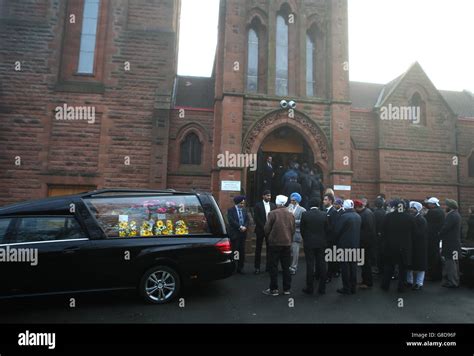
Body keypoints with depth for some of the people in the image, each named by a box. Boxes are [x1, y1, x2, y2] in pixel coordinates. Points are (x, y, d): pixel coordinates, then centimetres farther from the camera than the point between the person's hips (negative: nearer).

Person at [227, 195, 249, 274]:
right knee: (234, 251, -2)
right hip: (234, 233, -5)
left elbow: (247, 219, 8)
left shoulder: (244, 210, 13)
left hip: (243, 233, 5)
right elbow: (231, 220, -14)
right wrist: (240, 227, -17)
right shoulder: (231, 210, -3)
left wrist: (245, 227, -10)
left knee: (242, 251, 7)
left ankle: (240, 268, 16)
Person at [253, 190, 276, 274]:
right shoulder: (258, 205, -2)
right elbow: (256, 218, -7)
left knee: (269, 248, 4)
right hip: (260, 229, -3)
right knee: (258, 248, 2)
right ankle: (257, 267, 8)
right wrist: (264, 227, -12)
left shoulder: (273, 205, 9)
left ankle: (268, 266, 13)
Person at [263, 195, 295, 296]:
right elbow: (293, 229, 8)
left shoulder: (272, 213, -12)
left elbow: (267, 229, -10)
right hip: (287, 243, 5)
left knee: (273, 267, 4)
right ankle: (287, 289, 18)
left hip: (274, 243, -5)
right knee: (286, 267, 12)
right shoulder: (291, 214, 3)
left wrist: (269, 237, 10)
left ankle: (274, 289, 8)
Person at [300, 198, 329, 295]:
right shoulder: (324, 215, -4)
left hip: (309, 243, -2)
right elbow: (327, 229, 1)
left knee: (310, 265, 4)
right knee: (322, 265, 9)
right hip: (322, 243, 2)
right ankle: (322, 288, 16)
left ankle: (310, 288, 11)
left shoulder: (305, 214, -9)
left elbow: (302, 229, -3)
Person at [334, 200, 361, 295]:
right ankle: (353, 287, 22)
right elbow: (359, 230, 9)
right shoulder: (358, 216, 3)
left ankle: (346, 288, 8)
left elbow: (337, 231, -14)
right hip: (355, 244, 6)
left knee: (345, 267, 2)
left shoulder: (344, 216, -18)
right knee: (353, 266, 13)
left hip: (344, 244, -6)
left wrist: (337, 242, 2)